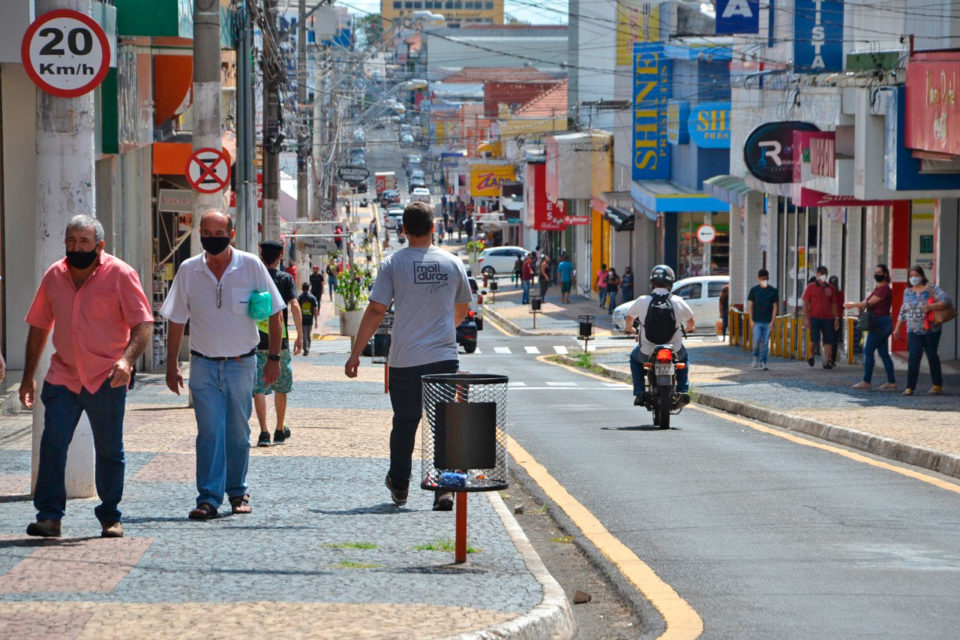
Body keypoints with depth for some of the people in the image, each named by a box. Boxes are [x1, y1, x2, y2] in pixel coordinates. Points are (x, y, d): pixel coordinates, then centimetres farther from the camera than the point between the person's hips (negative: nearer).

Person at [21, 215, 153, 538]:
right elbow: (39, 326, 16)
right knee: (52, 443, -10)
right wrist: (28, 376, 13)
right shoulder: (54, 276, 6)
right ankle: (49, 516, -8)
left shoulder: (120, 275, -6)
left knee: (109, 451, 5)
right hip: (63, 376, 3)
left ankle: (110, 518, 17)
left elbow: (143, 325, -9)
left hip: (106, 378, -3)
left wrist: (127, 359, -26)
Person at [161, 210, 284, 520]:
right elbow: (176, 321, 6)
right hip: (204, 365, 0)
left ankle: (236, 492, 24)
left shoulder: (251, 266, -5)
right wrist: (172, 366, 4)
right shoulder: (188, 270, -1)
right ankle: (208, 498, -10)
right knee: (209, 432, -9)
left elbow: (274, 313, 2)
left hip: (242, 364, 0)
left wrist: (274, 358, -1)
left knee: (238, 433, 8)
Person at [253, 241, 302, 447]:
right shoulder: (286, 279, 0)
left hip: (256, 342, -1)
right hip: (280, 341, 1)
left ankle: (263, 431, -17)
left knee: (258, 388, -3)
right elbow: (295, 306, -10)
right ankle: (280, 431, 28)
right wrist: (300, 336, -5)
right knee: (281, 387, 17)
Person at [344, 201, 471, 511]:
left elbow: (376, 310, -7)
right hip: (444, 356, 1)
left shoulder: (393, 263, -4)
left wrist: (355, 353, -1)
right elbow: (462, 309, 19)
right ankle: (444, 488, -10)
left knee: (404, 423, 13)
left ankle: (399, 485, 26)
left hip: (405, 360, -1)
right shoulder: (452, 263, 5)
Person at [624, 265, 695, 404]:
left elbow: (629, 317, 12)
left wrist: (629, 329, 36)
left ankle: (639, 393, 20)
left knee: (634, 357, 33)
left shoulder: (642, 301, -9)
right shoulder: (678, 302, -8)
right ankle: (682, 391, 22)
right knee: (684, 358, 35)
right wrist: (689, 329, 36)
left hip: (647, 354, 0)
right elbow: (690, 321, 11)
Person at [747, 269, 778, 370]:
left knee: (765, 343, -1)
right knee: (757, 340, -13)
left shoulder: (773, 291, 4)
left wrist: (772, 321, -2)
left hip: (767, 322, 1)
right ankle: (756, 358, 10)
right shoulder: (754, 290, 3)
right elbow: (750, 306, 6)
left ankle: (762, 363, 5)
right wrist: (751, 320, -2)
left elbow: (775, 306, 6)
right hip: (757, 321, -1)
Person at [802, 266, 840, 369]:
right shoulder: (811, 287, 3)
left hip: (828, 318, 3)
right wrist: (806, 318, -8)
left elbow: (834, 304, 16)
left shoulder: (829, 288, 13)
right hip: (814, 318, -3)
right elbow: (805, 303, 0)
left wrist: (836, 318, 9)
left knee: (828, 341, -2)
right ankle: (811, 355, 16)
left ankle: (826, 362, 2)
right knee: (815, 339, -12)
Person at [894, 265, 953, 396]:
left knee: (932, 356, 6)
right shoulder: (907, 292, 10)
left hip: (931, 330, -3)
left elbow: (946, 302, -16)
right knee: (913, 357, -11)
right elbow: (903, 311, 19)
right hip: (914, 331, 3)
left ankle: (938, 385, 22)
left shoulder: (931, 288, -5)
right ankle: (910, 387, -13)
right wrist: (897, 328, 14)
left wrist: (930, 307, -27)